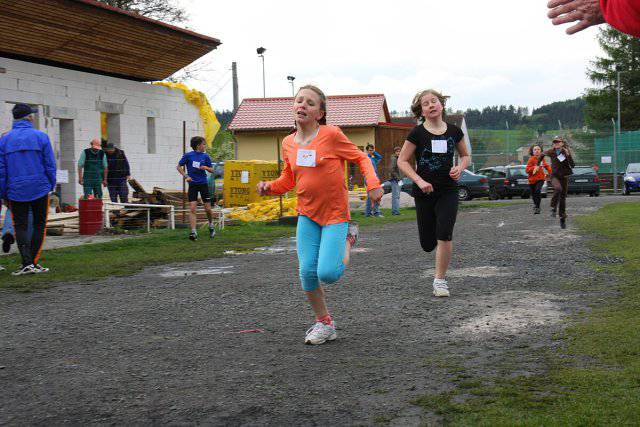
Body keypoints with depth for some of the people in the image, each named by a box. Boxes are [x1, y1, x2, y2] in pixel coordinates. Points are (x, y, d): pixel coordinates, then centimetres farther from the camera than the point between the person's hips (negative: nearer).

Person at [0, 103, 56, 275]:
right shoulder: (41, 137, -3)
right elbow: (50, 165, -2)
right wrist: (51, 186, 9)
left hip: (16, 191, 1)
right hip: (40, 189, -1)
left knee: (20, 226, 6)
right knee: (39, 225, 9)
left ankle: (27, 263, -6)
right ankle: (33, 262, 7)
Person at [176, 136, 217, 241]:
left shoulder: (205, 156, 2)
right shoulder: (188, 155, -4)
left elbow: (212, 170, 9)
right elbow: (179, 167, 4)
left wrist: (206, 168, -12)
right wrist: (186, 176, -8)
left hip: (203, 184, 2)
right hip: (192, 185, -1)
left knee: (208, 209, 4)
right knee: (192, 209, -9)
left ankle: (211, 226, 31)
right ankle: (193, 232, -8)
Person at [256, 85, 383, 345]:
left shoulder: (331, 135, -12)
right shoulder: (288, 143, 3)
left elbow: (361, 158, -2)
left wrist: (373, 184, -17)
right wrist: (270, 187, -5)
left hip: (335, 214, -4)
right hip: (307, 215, 4)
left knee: (327, 274, -15)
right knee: (307, 272, -3)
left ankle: (348, 239, 17)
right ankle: (324, 324, 18)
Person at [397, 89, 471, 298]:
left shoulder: (454, 131, 2)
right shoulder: (417, 133, -5)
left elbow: (465, 156, 17)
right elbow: (402, 161, -3)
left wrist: (460, 167, -5)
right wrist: (419, 181, -16)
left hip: (448, 191, 0)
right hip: (424, 192, 0)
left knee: (444, 236, -16)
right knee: (427, 244, 4)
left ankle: (440, 280, -2)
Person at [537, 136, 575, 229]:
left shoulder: (567, 151, -8)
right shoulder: (551, 152, -5)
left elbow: (572, 165, -15)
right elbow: (541, 154, 16)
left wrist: (568, 155, -26)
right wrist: (538, 164, 18)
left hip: (564, 177, 1)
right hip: (555, 176, -1)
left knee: (563, 198, 5)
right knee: (558, 188, -34)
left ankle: (563, 219, 17)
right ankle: (553, 208, -17)